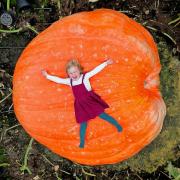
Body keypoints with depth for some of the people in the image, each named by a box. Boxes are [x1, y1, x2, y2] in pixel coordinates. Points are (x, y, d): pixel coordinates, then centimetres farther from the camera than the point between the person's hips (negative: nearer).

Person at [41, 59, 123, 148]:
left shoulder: (85, 76, -10)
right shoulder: (69, 81, 2)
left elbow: (95, 70, -14)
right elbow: (59, 80, 7)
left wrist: (106, 63, -18)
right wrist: (47, 75, 7)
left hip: (90, 100, -4)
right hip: (81, 105, 4)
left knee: (102, 114, -3)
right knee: (83, 123, 9)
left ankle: (118, 125, 15)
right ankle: (82, 143, 19)